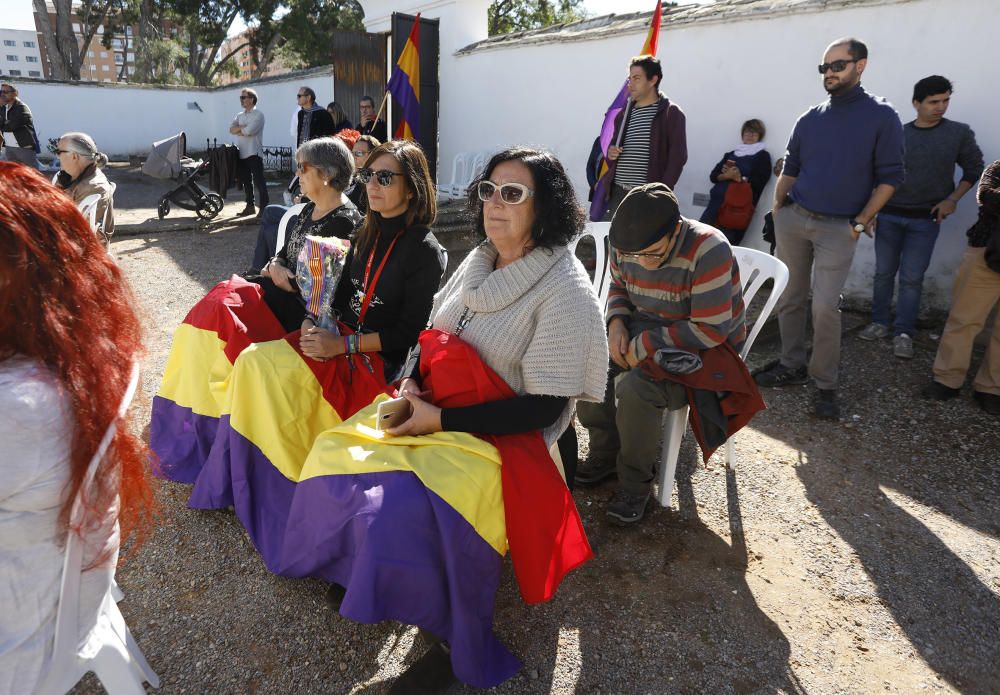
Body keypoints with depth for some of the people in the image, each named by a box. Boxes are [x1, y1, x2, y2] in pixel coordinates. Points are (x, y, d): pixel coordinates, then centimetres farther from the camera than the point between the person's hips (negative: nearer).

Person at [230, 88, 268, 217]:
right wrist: (244, 129, -12)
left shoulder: (258, 115, -5)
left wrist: (239, 129, 0)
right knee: (246, 182, 12)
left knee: (259, 182, -7)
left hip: (254, 154, -7)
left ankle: (264, 207, -6)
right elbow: (231, 129, 2)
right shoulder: (239, 116, 17)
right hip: (241, 154, 7)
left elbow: (249, 131, -18)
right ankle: (250, 206, 20)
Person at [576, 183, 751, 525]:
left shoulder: (709, 250, -27)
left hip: (703, 349, -6)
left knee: (636, 387, -32)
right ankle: (606, 453, 8)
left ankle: (635, 481, -6)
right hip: (643, 330, 7)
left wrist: (645, 344, -24)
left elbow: (711, 331, -27)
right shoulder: (627, 245, -7)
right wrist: (616, 322, -8)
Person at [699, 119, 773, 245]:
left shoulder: (763, 156, 10)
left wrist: (740, 178, -15)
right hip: (718, 199, 4)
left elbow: (759, 182, -3)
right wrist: (726, 176, -8)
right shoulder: (731, 153, 21)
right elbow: (713, 176, 13)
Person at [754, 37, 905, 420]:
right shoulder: (810, 119, 10)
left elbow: (889, 177, -2)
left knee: (825, 306, -10)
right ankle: (792, 366, 22)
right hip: (792, 219, 4)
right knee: (790, 299, 7)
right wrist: (777, 212, 7)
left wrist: (861, 222, -7)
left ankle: (825, 385, 3)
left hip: (838, 227, -4)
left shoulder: (882, 116, -2)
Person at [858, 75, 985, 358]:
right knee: (884, 273, 5)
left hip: (925, 220, -1)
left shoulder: (959, 133, 0)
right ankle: (880, 323, 17)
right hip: (889, 216, 1)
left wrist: (952, 199, -2)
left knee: (912, 278, -3)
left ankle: (903, 333, 4)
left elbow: (974, 170, 9)